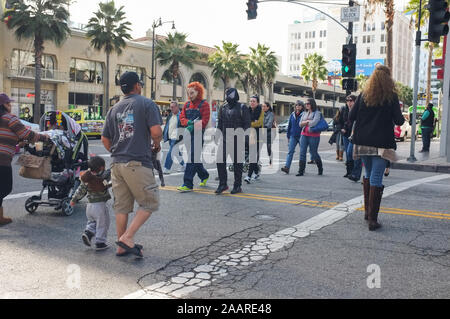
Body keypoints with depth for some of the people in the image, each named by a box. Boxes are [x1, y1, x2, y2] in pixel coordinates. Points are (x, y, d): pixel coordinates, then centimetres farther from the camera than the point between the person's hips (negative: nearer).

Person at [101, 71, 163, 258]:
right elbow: (156, 131, -15)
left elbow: (105, 139, 15)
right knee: (150, 203, 4)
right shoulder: (146, 104, -2)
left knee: (122, 206, 12)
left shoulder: (114, 109, 16)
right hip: (138, 163, -7)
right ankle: (127, 237, -6)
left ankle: (122, 246, 20)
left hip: (117, 164, 7)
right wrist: (157, 145, 4)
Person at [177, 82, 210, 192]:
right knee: (194, 158, 16)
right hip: (187, 134, 7)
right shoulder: (187, 104, 16)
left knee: (192, 158, -12)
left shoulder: (204, 104, -3)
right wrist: (188, 122, -11)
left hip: (198, 134, -7)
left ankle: (188, 184, -11)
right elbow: (182, 117, 10)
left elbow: (204, 120, -11)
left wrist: (193, 126, -21)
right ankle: (204, 175, 39)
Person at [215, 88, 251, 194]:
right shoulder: (223, 107, 14)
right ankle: (223, 184, 10)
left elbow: (247, 124, -3)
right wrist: (217, 135, 12)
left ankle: (238, 186, 12)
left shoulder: (242, 108, -1)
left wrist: (241, 134, -12)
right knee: (220, 160, -2)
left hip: (237, 139, -5)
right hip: (224, 137, 5)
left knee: (237, 162, 2)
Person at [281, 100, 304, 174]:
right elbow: (289, 126, 14)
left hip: (301, 136, -3)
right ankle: (287, 167, -13)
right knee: (290, 151, -6)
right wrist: (288, 136, 13)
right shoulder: (292, 115, 9)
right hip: (293, 136, 3)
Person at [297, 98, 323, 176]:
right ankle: (301, 171, -4)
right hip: (304, 135, 5)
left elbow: (314, 123, -18)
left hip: (313, 135, -5)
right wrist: (308, 121, -7)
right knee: (302, 152, -4)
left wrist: (305, 122, -3)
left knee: (314, 153, 3)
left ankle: (320, 168, 27)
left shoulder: (317, 113, -3)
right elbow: (300, 124, 8)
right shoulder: (304, 113, 16)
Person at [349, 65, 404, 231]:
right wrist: (401, 117, 17)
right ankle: (372, 219, -3)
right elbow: (398, 121, -4)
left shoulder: (363, 95, 3)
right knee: (376, 179, -2)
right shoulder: (391, 97, -5)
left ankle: (367, 211, 24)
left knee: (368, 174, 20)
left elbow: (351, 117, 3)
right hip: (381, 143, -3)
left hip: (363, 142, 3)